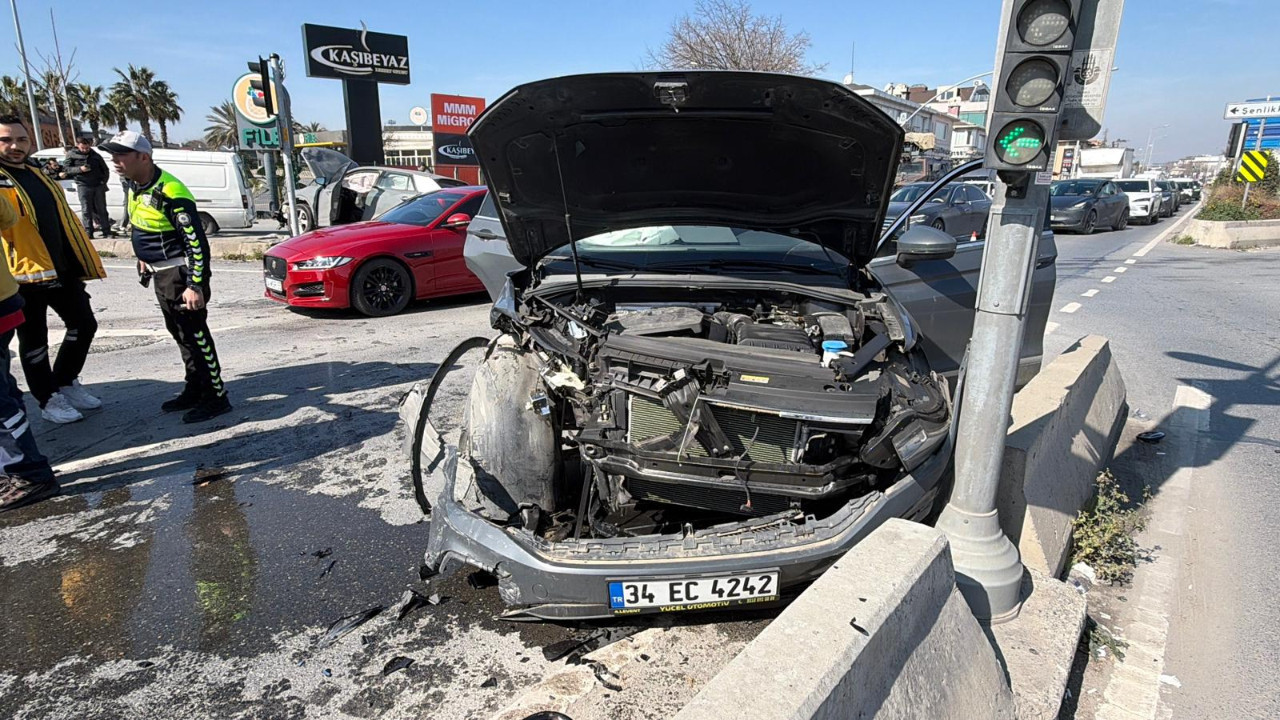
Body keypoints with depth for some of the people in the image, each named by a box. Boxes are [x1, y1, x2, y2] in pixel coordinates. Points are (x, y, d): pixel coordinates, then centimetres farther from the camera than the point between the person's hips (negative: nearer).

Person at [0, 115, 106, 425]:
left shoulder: (39, 174, 16)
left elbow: (64, 217, 18)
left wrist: (84, 258, 14)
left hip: (63, 268, 7)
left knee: (84, 325, 13)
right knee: (35, 340, 4)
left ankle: (66, 382, 30)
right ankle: (48, 398, 17)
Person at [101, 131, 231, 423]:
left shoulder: (169, 192, -21)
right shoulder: (134, 186, 8)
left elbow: (196, 242, -23)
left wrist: (195, 285, -25)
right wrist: (144, 258, 27)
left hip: (181, 273, -10)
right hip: (161, 274, 10)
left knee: (195, 335, -6)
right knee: (179, 333, 15)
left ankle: (216, 397, 1)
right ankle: (195, 389, 26)